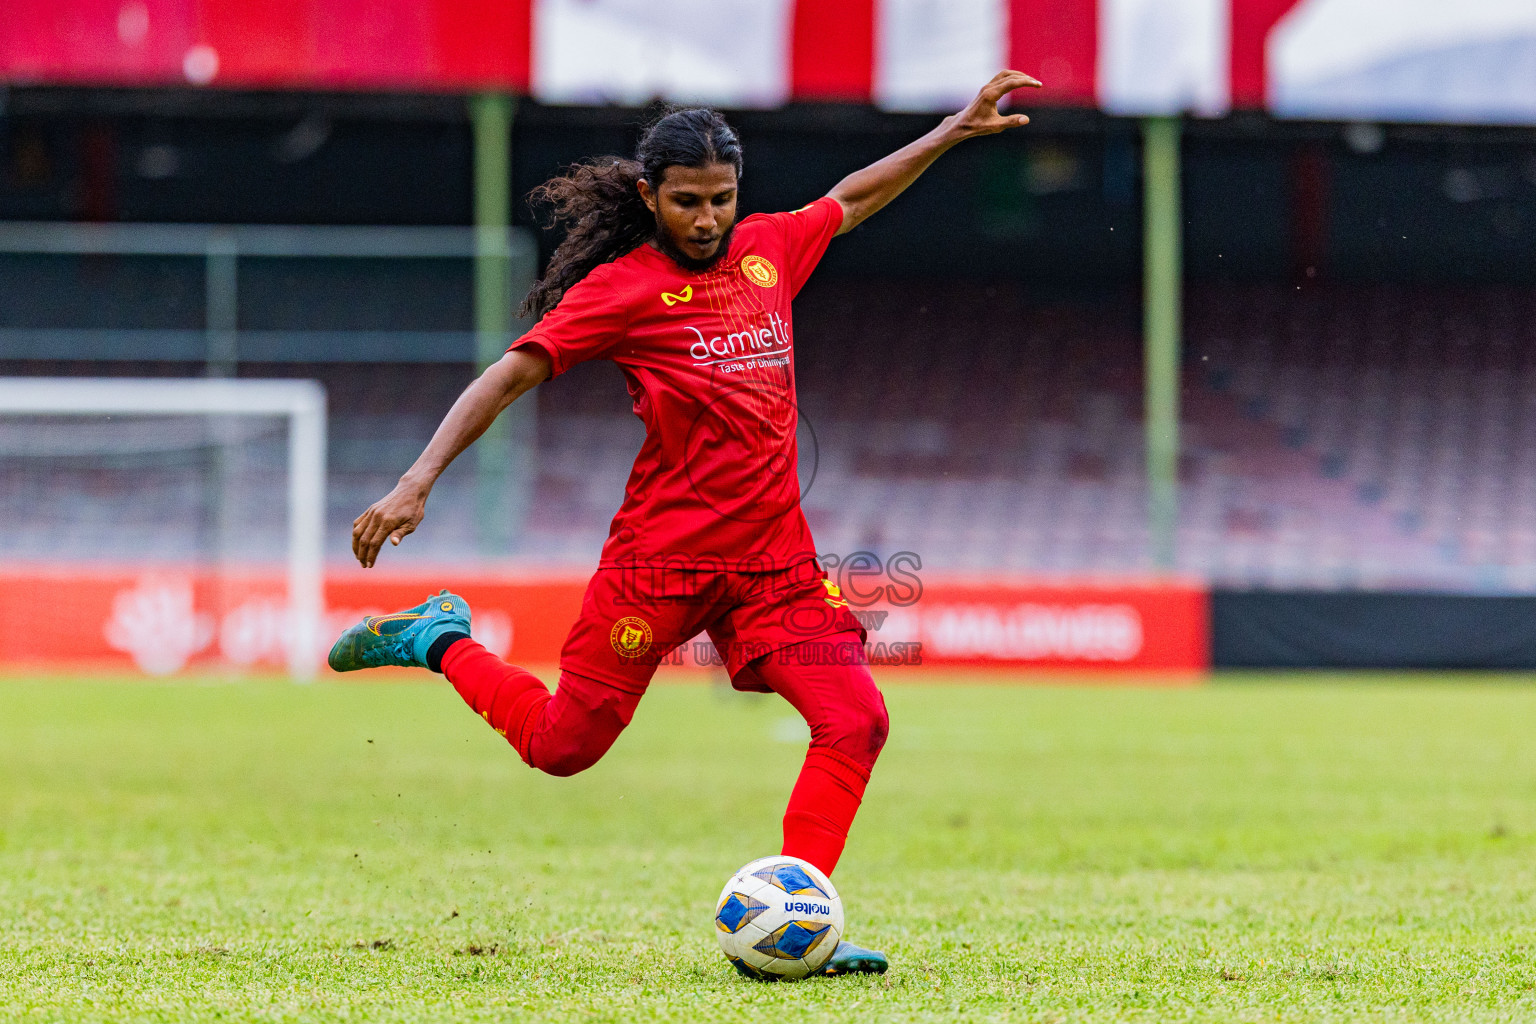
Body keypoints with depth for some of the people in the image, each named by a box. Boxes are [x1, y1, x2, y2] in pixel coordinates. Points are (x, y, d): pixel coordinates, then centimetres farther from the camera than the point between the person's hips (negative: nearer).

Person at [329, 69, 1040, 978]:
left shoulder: (767, 250, 8)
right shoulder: (622, 287, -8)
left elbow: (852, 199, 28)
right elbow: (509, 378, -11)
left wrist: (958, 128, 30)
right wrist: (417, 484, -20)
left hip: (774, 561, 5)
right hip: (663, 557, -5)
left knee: (856, 721, -14)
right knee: (562, 747, 3)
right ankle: (443, 644, 30)